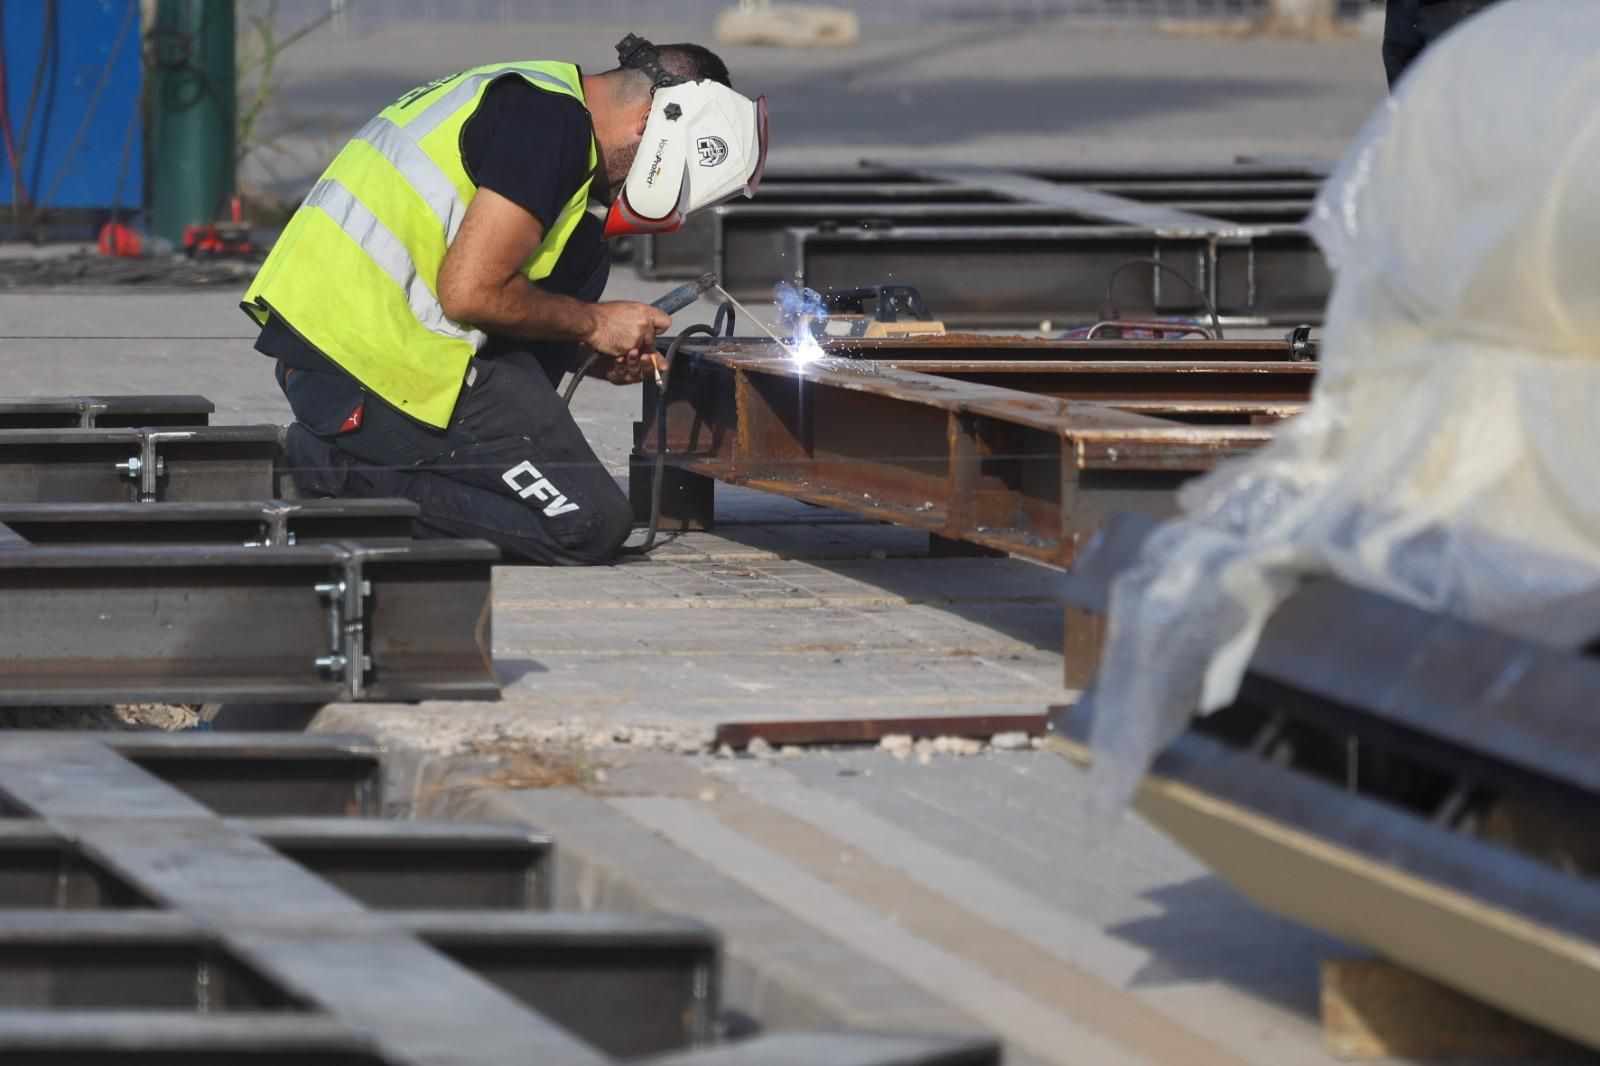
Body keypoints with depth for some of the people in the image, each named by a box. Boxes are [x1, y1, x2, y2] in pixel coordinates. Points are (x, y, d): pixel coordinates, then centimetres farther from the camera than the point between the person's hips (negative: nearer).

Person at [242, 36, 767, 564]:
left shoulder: (531, 91, 20)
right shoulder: (553, 123, -12)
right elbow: (469, 293, -17)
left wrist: (593, 355, 14)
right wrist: (592, 323, -1)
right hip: (378, 374, -10)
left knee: (580, 257, 20)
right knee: (591, 525, -5)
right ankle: (349, 482, -9)